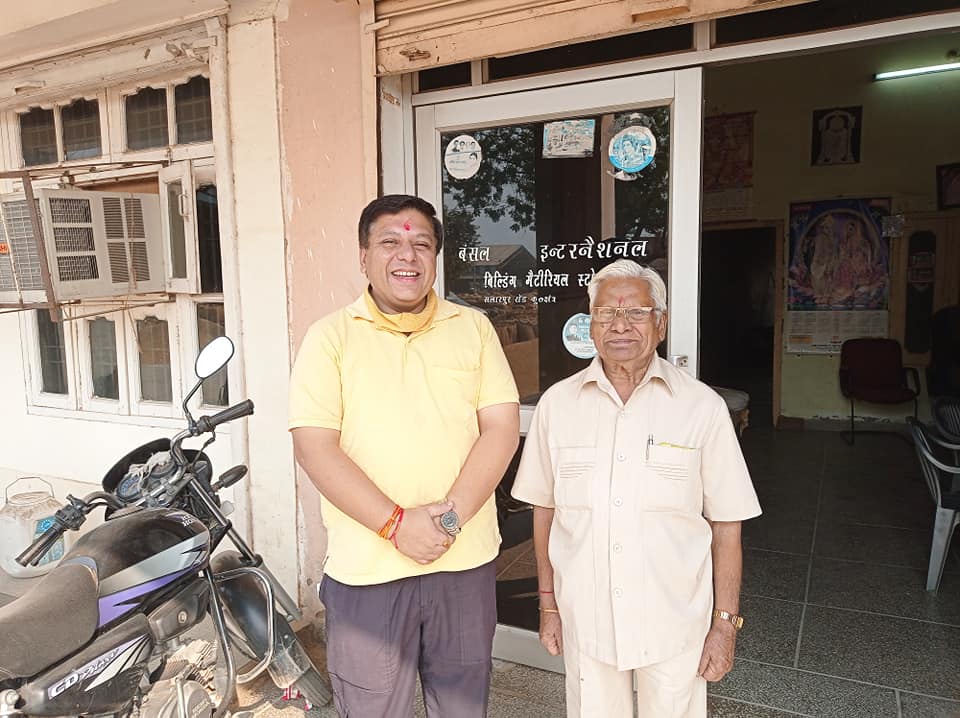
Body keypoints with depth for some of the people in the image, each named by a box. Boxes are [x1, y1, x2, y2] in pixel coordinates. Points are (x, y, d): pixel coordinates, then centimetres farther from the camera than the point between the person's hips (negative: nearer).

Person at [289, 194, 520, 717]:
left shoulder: (474, 327, 5)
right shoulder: (330, 336, -1)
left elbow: (502, 427, -2)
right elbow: (314, 447, -9)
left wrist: (451, 515, -14)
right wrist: (396, 523, -17)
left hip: (466, 560, 2)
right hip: (366, 567, -2)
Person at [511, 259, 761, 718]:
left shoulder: (702, 407, -8)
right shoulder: (557, 403, -3)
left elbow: (726, 524, -3)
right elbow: (544, 509, 5)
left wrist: (725, 624, -2)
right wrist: (548, 604, 8)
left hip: (674, 623, -1)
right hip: (584, 620, 2)